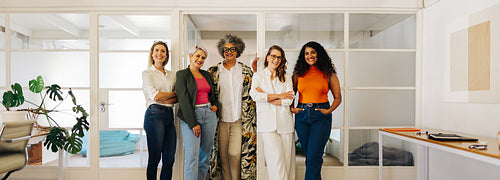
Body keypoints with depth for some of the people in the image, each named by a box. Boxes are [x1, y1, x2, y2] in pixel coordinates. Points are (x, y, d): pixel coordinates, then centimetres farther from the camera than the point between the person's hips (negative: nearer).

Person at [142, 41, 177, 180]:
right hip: (155, 115, -5)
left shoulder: (171, 75, 18)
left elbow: (178, 98, 9)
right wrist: (174, 93, 2)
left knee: (169, 160, 4)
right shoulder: (147, 73, 4)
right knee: (154, 159, 2)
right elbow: (155, 96, -9)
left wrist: (164, 99, -9)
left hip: (169, 115, 5)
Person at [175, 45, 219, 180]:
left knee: (205, 155, 8)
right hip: (191, 115, -5)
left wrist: (215, 105, 5)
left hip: (209, 114, 5)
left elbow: (214, 94, 29)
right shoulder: (182, 74, 1)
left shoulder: (207, 75, 16)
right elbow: (183, 99, -7)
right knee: (192, 156, -8)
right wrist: (193, 123, -14)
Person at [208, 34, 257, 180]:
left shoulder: (246, 71, 6)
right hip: (221, 120, 1)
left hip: (240, 120, -1)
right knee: (223, 155, 7)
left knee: (235, 153, -9)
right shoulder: (214, 71, 6)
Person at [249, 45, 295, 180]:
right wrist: (279, 96, -6)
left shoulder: (287, 77, 15)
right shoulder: (258, 76, 12)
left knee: (287, 160, 2)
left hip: (285, 122, 2)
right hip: (267, 123, -2)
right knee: (276, 158, -13)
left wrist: (266, 97, -5)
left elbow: (289, 100, 1)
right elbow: (254, 95, -8)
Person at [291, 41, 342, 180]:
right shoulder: (298, 73, 10)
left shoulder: (328, 74, 5)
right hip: (301, 115, 3)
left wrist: (329, 110, -8)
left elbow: (338, 98, 7)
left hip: (321, 116, -2)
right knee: (308, 155, 11)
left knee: (314, 156, -9)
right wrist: (291, 108, 0)